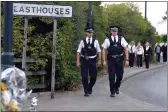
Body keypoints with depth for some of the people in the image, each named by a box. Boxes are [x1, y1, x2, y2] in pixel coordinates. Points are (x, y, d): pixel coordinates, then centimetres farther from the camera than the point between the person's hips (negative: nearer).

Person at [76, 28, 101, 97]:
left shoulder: (95, 41, 3)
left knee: (94, 77, 6)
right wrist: (78, 62, -5)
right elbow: (78, 52, 0)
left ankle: (89, 88, 33)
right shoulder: (82, 41, 0)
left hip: (92, 61, 1)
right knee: (84, 77, -2)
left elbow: (99, 51, 7)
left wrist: (99, 60, 2)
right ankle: (86, 91, 11)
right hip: (84, 61, -1)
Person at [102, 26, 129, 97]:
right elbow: (104, 50, 2)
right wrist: (104, 61, -4)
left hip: (119, 60, 1)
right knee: (111, 76, -1)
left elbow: (126, 49, 5)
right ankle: (112, 92, 11)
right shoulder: (107, 40, 2)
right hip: (111, 60, -1)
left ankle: (116, 87, 33)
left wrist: (127, 60, -2)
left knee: (120, 75, 6)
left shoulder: (121, 39, 5)